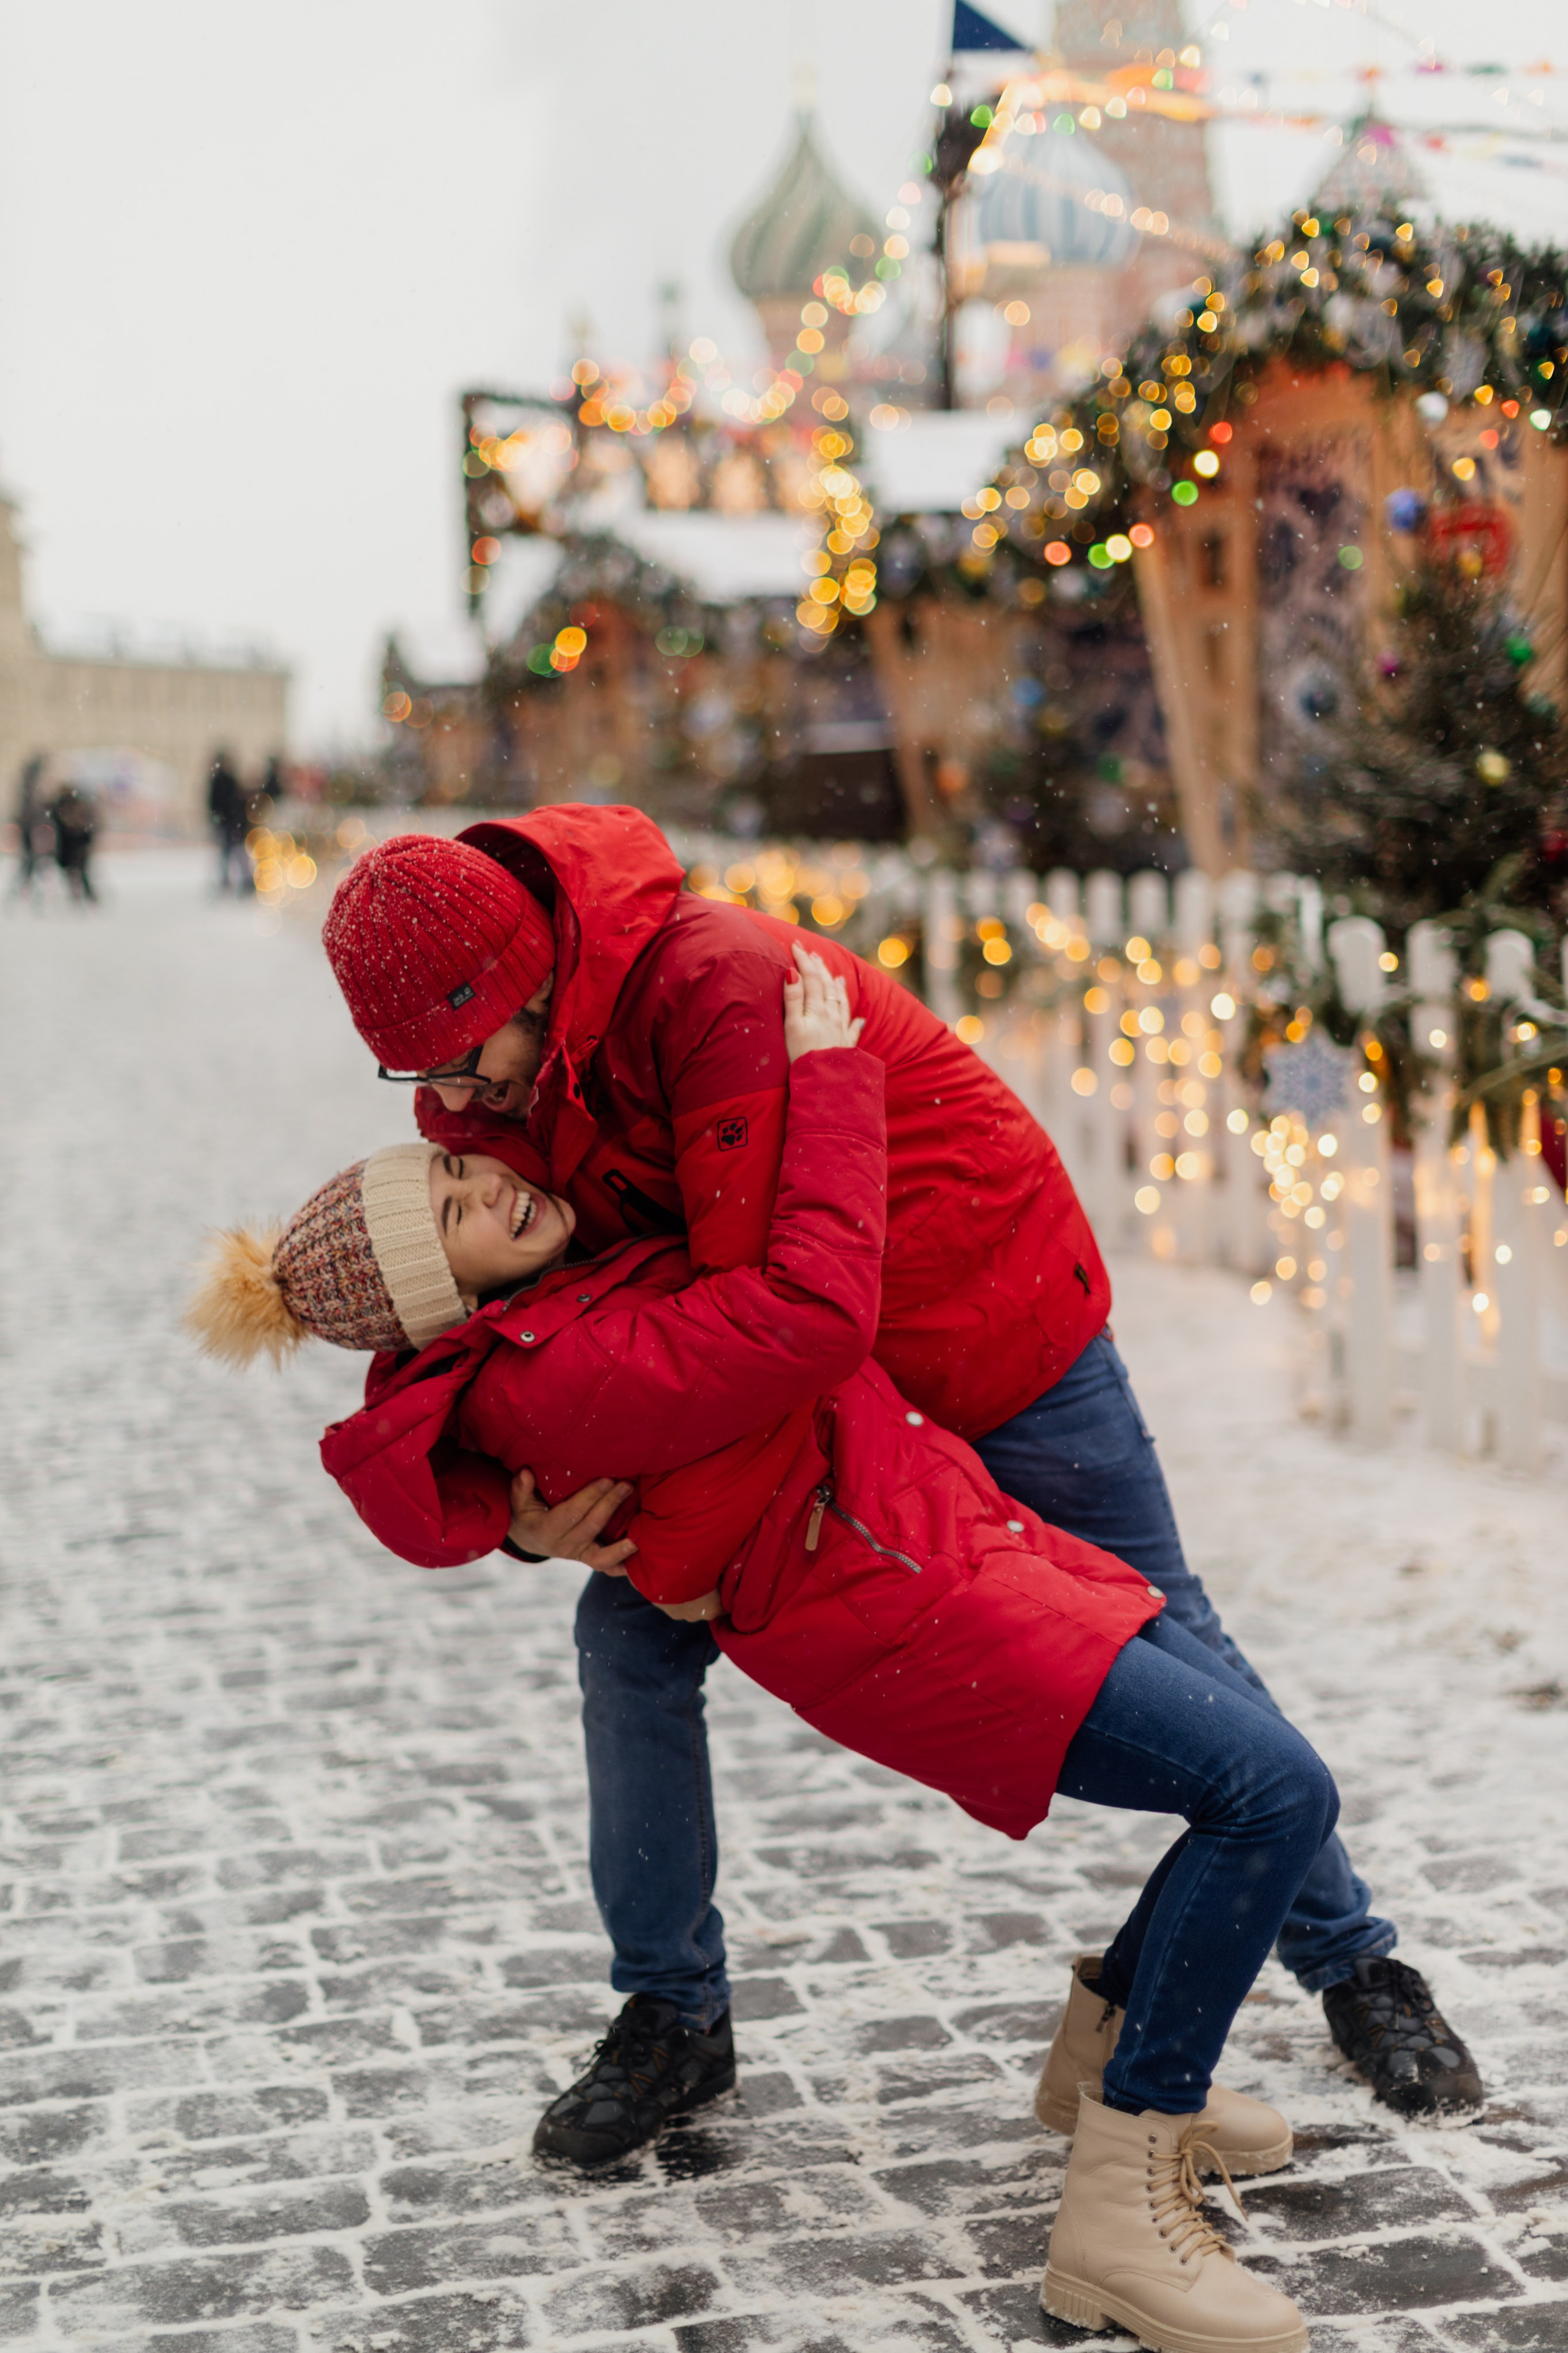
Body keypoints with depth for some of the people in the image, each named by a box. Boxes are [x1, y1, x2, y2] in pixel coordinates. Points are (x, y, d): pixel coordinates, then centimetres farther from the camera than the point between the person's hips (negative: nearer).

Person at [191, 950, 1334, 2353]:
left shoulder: (547, 1319, 8)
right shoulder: (563, 1378, -22)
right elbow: (818, 1313, -27)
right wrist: (825, 1074, -18)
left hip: (975, 1543, 10)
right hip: (915, 1621, -10)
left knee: (1252, 1753, 14)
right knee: (1277, 1794, -19)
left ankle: (1113, 2056, 33)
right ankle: (1121, 2212, -13)